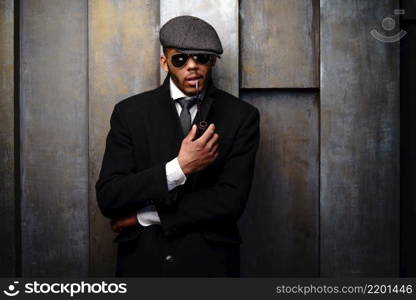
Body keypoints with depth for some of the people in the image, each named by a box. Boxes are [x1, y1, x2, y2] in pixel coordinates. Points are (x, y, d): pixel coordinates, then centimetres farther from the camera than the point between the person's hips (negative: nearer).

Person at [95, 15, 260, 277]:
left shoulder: (242, 116, -6)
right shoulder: (130, 112, -4)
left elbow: (231, 200, -14)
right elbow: (107, 198, -11)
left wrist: (144, 216, -13)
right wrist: (178, 168, -23)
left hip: (210, 263, 0)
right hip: (141, 260, 1)